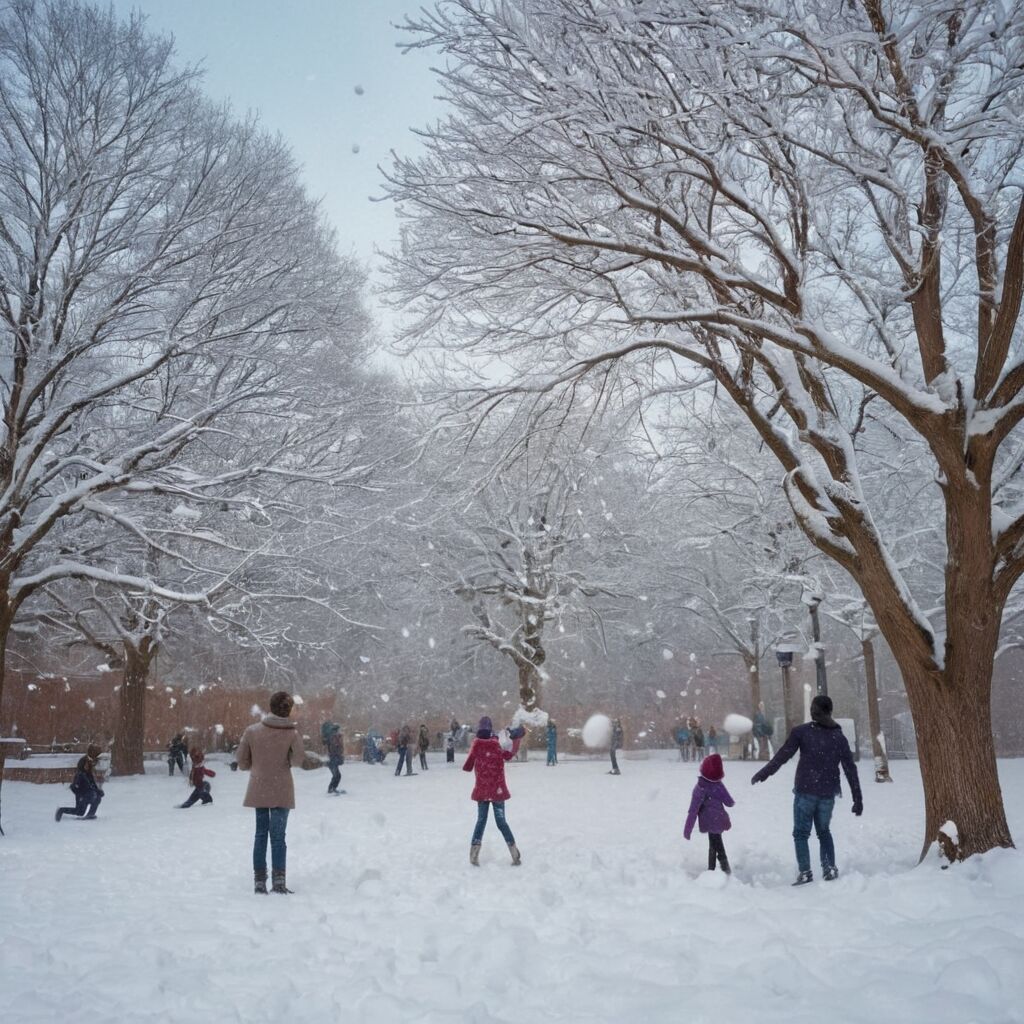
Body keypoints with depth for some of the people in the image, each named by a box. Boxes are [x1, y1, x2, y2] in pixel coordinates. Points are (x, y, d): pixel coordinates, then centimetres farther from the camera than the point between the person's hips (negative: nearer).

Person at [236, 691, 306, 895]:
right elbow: (298, 760, -11)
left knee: (261, 835, 12)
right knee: (278, 836, 5)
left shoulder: (252, 731, -5)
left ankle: (260, 881, 11)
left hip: (259, 790, 2)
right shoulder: (292, 734, -10)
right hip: (281, 791, -2)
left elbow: (242, 761, 0)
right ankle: (279, 880, -4)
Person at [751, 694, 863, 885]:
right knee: (824, 831, 21)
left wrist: (763, 773, 0)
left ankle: (805, 873, -3)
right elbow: (850, 770, 6)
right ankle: (830, 869, 14)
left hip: (805, 792, -3)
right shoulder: (839, 737, 6)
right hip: (828, 794, 4)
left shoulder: (802, 731, -5)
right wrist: (858, 799, 10)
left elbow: (783, 755, -8)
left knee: (801, 833, 6)